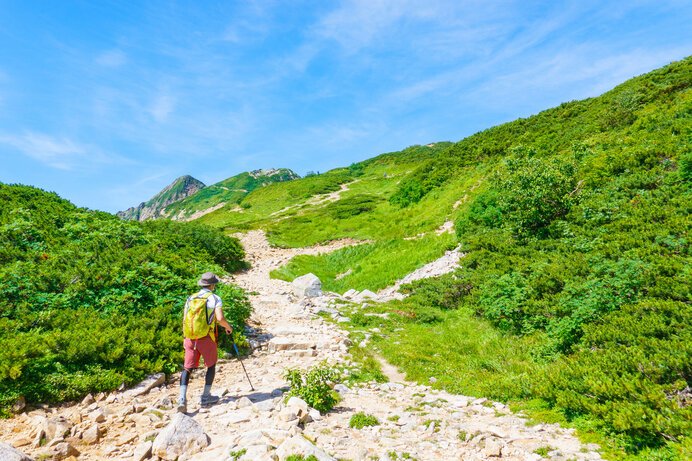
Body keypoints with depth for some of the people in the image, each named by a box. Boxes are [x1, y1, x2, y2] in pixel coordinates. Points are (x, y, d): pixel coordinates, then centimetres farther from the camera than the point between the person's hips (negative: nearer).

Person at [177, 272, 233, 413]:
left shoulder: (190, 299, 12)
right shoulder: (215, 299, -3)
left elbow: (184, 321, 13)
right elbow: (220, 318, -16)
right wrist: (228, 326, 3)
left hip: (190, 338, 4)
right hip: (206, 338, -4)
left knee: (187, 368, 7)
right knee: (211, 365, 15)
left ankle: (182, 398, -8)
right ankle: (205, 397, 21)